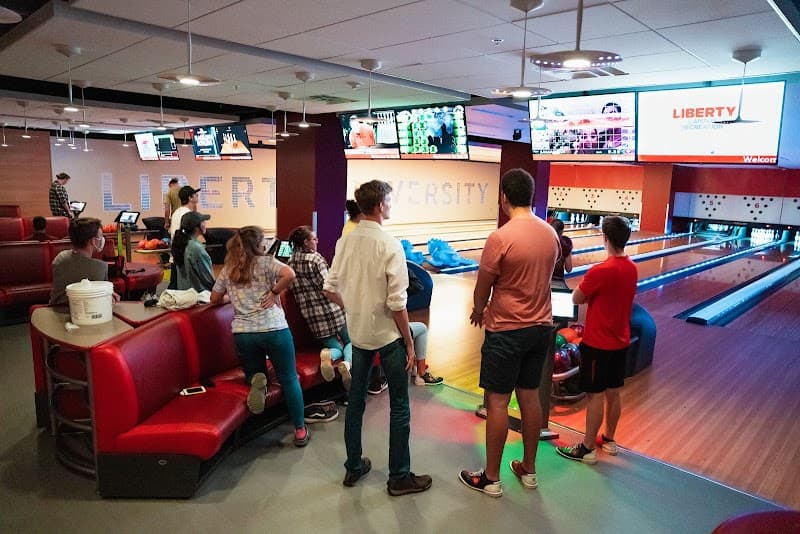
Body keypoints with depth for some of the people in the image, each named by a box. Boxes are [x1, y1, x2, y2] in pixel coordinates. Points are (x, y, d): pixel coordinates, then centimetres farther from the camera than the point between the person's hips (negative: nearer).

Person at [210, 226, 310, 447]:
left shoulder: (227, 269, 13)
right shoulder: (265, 262, 0)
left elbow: (215, 298, 19)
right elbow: (290, 274, -18)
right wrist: (274, 292, -5)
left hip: (243, 333, 3)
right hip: (274, 329, -3)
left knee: (253, 373, 25)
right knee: (289, 379, 10)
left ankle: (256, 380, -12)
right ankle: (300, 430, 11)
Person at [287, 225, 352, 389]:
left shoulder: (290, 263, 6)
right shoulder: (315, 258, -13)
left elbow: (292, 288, 13)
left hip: (311, 316, 5)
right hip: (332, 311, -5)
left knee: (335, 346, 19)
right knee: (350, 341, 17)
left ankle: (330, 354, -16)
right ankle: (348, 363, -14)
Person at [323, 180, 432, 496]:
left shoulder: (345, 242, -1)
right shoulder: (390, 245, -19)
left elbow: (330, 289, 3)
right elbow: (396, 303, -19)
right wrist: (409, 343, -9)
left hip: (357, 332, 6)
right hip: (387, 334, -6)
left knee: (355, 399, 18)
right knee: (399, 407, 9)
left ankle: (353, 467, 33)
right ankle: (399, 477, 21)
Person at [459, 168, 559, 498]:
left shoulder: (500, 238, -19)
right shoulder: (551, 234, 1)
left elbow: (482, 288, -10)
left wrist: (478, 311, 10)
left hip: (506, 332, -6)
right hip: (541, 328, 7)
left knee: (496, 401, 4)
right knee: (530, 397, 16)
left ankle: (491, 479, 17)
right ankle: (528, 470, 31)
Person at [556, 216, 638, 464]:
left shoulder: (599, 271, -24)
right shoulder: (632, 269, 2)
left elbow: (576, 299, -11)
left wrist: (586, 284, 3)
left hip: (598, 343, -7)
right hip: (620, 341, 8)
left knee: (595, 396, 2)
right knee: (613, 393, 17)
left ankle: (587, 449, 14)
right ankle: (609, 439, 33)